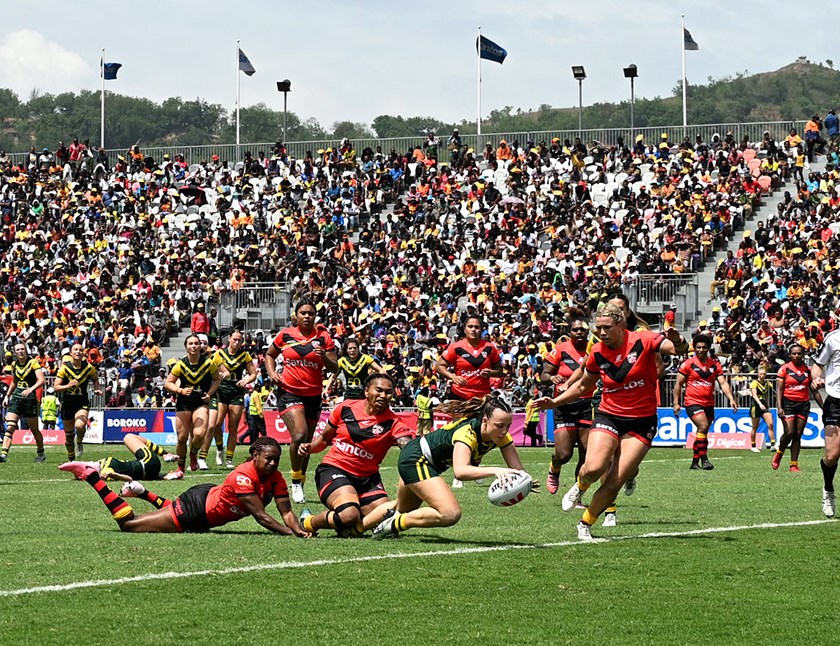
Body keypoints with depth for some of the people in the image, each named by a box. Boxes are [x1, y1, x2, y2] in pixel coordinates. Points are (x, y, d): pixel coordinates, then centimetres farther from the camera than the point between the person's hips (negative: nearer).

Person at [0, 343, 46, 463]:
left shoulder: (33, 363, -7)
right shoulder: (14, 365, 11)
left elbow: (41, 380, -18)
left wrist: (31, 389, -33)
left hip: (29, 398, -4)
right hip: (16, 398, 4)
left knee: (34, 429, 7)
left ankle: (40, 453, 26)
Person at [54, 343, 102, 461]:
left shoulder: (89, 368, -5)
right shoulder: (65, 368, -9)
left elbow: (95, 379, 17)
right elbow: (56, 387, -12)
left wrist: (97, 389, -2)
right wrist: (68, 386, -30)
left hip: (82, 403, -1)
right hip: (67, 404, 1)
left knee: (80, 425, -30)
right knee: (69, 435, 8)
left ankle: (79, 443, 4)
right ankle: (71, 460, 29)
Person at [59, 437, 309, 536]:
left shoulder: (275, 478, -10)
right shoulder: (244, 476, -33)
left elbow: (286, 512, -12)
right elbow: (261, 516, -35)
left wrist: (299, 530, -31)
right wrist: (289, 533, -40)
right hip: (197, 505, -9)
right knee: (128, 523, -5)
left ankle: (141, 492, 51)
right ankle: (91, 476, 6)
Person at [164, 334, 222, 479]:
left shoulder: (208, 363, -8)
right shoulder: (180, 364, -8)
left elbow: (216, 379, 9)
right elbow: (167, 383, 0)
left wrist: (209, 393, -6)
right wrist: (181, 390, -17)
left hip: (201, 402, -1)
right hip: (184, 402, 1)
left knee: (199, 434, -22)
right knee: (182, 437, 1)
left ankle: (193, 455, 12)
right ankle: (180, 469, 20)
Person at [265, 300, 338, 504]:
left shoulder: (323, 337, 0)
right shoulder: (285, 335, 1)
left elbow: (334, 368, -2)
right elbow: (269, 355, 18)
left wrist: (324, 357, -22)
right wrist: (272, 373, 0)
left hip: (313, 395, 3)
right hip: (289, 393, -3)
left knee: (307, 443, 12)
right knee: (300, 434, -23)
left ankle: (300, 485, 27)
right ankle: (296, 481, -7)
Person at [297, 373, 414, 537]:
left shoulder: (393, 423, -4)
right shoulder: (346, 408, -1)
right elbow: (325, 437, 14)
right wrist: (309, 448, -6)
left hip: (367, 478, 3)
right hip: (334, 468, -3)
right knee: (349, 514, -29)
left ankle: (347, 528, 14)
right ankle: (308, 524, 0)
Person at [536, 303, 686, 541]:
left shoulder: (643, 341, -9)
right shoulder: (597, 353, 1)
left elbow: (677, 349, -22)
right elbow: (583, 386, 18)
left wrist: (677, 341, -45)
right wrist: (555, 402, 10)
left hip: (641, 422, -2)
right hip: (608, 416, 2)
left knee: (614, 482, -9)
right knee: (593, 468, -24)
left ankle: (585, 525, 11)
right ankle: (580, 486, 13)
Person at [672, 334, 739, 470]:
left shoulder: (715, 365, 6)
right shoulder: (688, 364, -2)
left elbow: (723, 383, 1)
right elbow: (678, 384, 1)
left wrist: (731, 398, -14)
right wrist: (676, 403, -5)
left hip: (709, 404, 5)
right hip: (693, 402, -5)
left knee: (702, 433, 9)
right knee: (703, 426, -22)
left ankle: (695, 462, 20)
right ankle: (704, 460, -20)